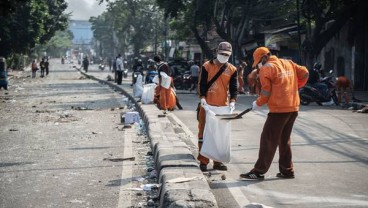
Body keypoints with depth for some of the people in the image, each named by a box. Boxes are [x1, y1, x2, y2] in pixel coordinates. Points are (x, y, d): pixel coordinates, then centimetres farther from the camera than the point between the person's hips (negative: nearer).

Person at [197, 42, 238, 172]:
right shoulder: (207, 66, -1)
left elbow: (234, 87, 3)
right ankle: (203, 161, 8)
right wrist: (202, 99, -16)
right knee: (204, 132, 1)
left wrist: (232, 101, -13)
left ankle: (218, 161, 15)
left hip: (223, 107, 3)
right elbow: (202, 84, -4)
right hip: (207, 106, -3)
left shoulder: (232, 70, 6)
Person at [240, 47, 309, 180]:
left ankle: (259, 171, -1)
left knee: (268, 139, -3)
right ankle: (287, 171, 19)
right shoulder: (288, 63, 13)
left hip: (279, 110, -7)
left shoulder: (266, 69, -7)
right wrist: (295, 87, 23)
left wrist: (257, 104, 6)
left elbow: (266, 93, -9)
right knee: (284, 140, 17)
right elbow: (304, 73, 13)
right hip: (294, 108, 7)